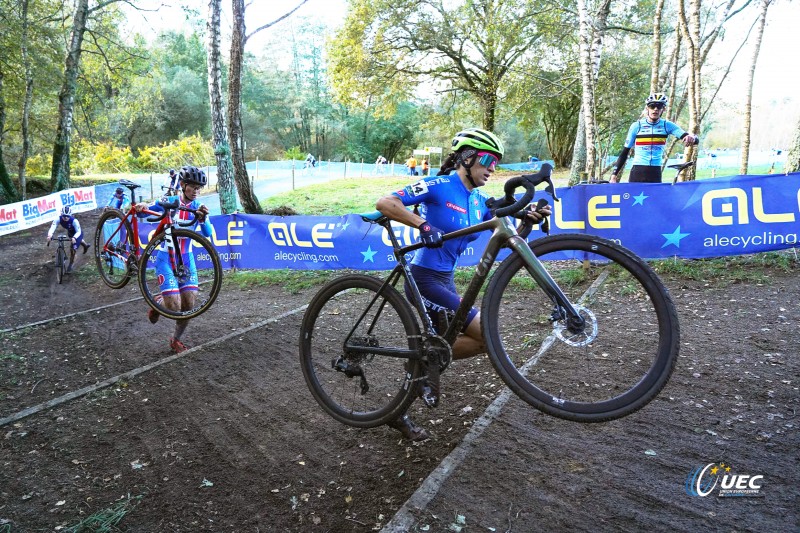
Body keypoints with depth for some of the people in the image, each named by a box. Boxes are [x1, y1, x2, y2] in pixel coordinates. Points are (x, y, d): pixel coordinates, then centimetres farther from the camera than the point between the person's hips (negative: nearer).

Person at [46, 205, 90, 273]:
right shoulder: (58, 219, -32)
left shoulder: (74, 221, -41)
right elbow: (52, 227, -42)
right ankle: (85, 245, 68)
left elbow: (78, 231, -43)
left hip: (77, 233, -5)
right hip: (70, 232, 5)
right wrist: (49, 236, -60)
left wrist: (74, 238, -63)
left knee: (72, 248, -14)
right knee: (78, 241, 33)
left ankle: (71, 264, 7)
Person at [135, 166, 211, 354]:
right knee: (174, 306, -14)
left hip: (186, 258, 3)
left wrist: (202, 218, -36)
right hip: (166, 258, -3)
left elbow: (207, 234, -16)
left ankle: (176, 339, 22)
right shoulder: (168, 202, -7)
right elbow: (142, 214, 3)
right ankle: (158, 303, 23)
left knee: (188, 306, -3)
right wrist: (141, 207, -21)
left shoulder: (198, 207, -1)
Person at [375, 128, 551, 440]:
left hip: (445, 281, 9)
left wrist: (530, 221, -14)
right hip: (425, 280, -9)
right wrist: (423, 224, -31)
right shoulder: (439, 186, -12)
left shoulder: (479, 201, 10)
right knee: (488, 336, -12)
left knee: (444, 346, 12)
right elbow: (385, 203, -20)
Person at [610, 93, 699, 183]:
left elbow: (696, 140, -5)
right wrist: (614, 175, -4)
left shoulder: (667, 125, 1)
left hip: (655, 175, 1)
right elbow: (624, 152, 3)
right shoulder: (636, 126, -1)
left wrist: (692, 137, -30)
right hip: (637, 173, -1)